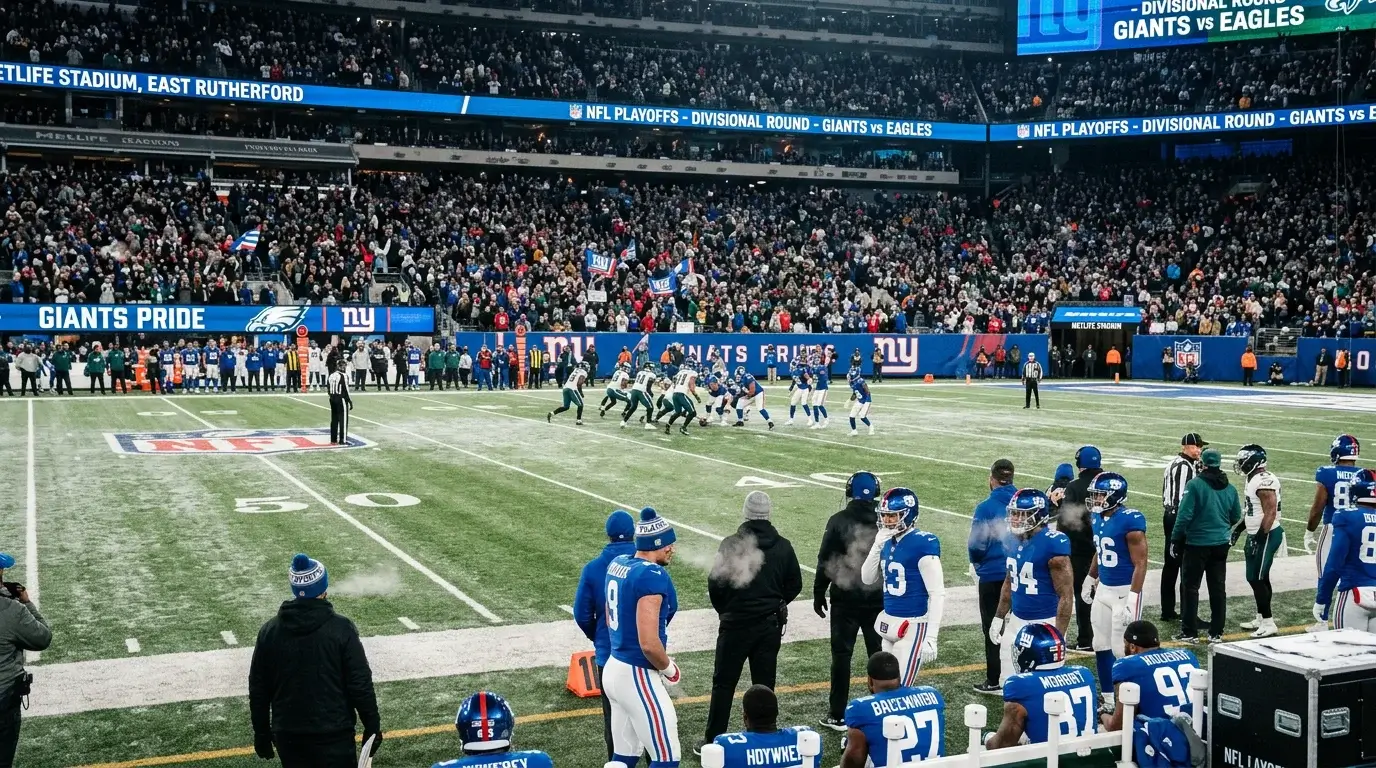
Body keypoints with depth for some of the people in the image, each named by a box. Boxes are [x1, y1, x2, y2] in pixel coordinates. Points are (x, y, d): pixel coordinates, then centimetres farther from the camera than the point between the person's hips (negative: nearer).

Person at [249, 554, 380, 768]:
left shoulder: (269, 631, 0)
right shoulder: (341, 629, -11)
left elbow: (258, 690, 6)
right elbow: (360, 684, -10)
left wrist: (262, 734, 17)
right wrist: (372, 727, 0)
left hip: (288, 736, 4)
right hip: (334, 734, -3)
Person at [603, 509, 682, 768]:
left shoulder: (617, 564, 6)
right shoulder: (653, 575, -21)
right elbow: (649, 643, -26)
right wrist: (668, 668, -7)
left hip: (614, 668, 9)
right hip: (638, 677, -9)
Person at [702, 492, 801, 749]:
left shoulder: (732, 544, -13)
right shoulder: (783, 546, -2)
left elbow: (715, 583, -10)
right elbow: (795, 584, 5)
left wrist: (724, 610, 9)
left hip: (736, 624, -3)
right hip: (771, 625, 3)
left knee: (724, 683, 7)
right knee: (764, 684, 11)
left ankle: (713, 742, 10)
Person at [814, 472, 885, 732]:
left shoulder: (838, 521, -9)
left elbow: (825, 562, -7)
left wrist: (819, 595, 2)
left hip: (845, 599, -2)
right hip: (879, 600, 3)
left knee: (842, 655, 4)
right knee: (880, 655, 12)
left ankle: (838, 715, 6)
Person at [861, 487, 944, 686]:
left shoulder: (923, 545, -17)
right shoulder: (888, 541, 6)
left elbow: (937, 594, -16)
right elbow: (868, 579, 14)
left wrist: (931, 638, -19)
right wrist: (877, 546, -1)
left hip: (912, 626, -8)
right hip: (889, 624, 8)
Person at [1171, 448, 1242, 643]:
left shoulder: (1195, 485, -15)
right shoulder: (1230, 489, 3)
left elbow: (1184, 515, -17)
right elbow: (1236, 518, 12)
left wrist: (1175, 539, -7)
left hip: (1197, 544, -5)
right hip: (1221, 545, 5)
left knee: (1190, 587, 4)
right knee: (1218, 588, 11)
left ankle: (1190, 632, 6)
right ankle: (1216, 633, 16)